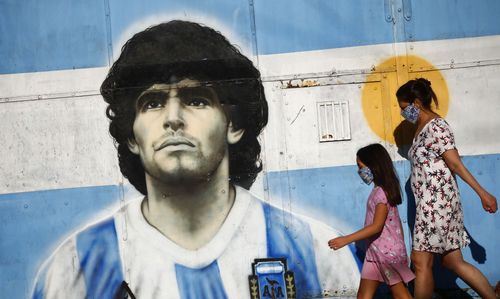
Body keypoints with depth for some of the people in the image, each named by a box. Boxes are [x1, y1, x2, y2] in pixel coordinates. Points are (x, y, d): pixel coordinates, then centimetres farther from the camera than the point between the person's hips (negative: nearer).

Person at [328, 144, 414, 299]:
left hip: (388, 252, -9)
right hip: (375, 251, 9)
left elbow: (377, 226, -25)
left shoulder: (381, 192, -19)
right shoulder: (380, 190, 9)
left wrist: (346, 239, -28)